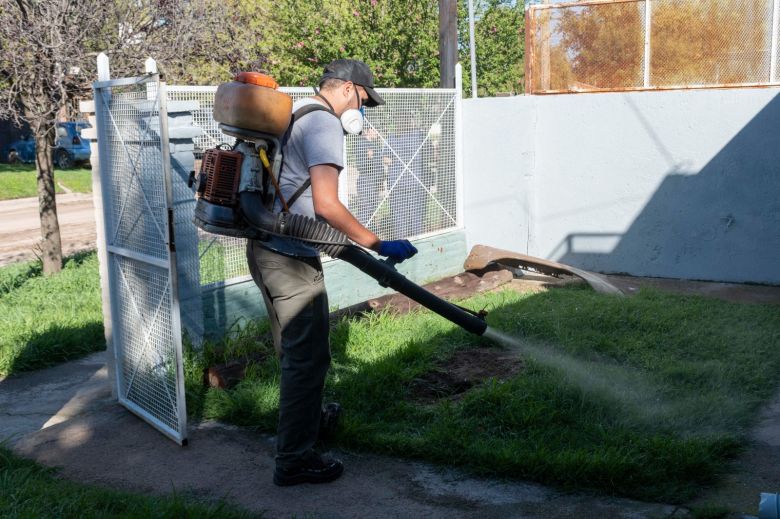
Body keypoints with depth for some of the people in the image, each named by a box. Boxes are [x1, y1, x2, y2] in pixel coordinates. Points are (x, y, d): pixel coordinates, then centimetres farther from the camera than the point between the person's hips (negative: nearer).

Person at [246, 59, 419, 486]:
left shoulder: (293, 113, 16)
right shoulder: (324, 123, -15)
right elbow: (326, 205, -25)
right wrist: (378, 245, -22)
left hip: (263, 248, 10)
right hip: (290, 258, -10)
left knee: (292, 348, 26)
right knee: (308, 357, -3)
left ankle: (303, 414, 45)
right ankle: (294, 460, 5)